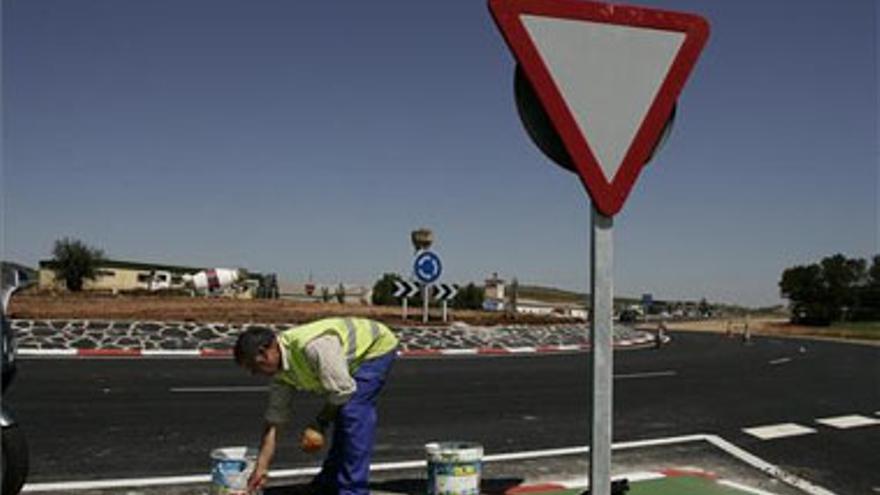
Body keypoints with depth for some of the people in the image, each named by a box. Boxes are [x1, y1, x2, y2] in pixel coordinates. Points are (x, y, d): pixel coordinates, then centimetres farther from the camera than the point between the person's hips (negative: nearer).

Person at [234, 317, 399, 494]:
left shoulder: (312, 346, -36)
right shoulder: (281, 372, -7)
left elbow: (342, 390, -28)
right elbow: (273, 420, -2)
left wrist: (319, 424, -14)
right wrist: (260, 468, -1)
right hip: (359, 354, 9)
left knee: (353, 413, -18)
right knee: (342, 413, 11)